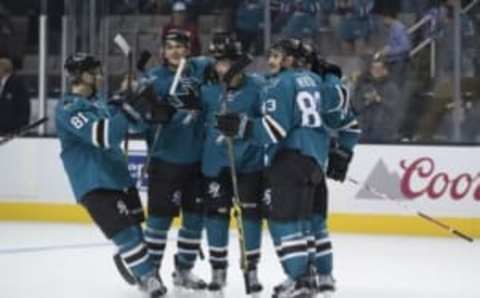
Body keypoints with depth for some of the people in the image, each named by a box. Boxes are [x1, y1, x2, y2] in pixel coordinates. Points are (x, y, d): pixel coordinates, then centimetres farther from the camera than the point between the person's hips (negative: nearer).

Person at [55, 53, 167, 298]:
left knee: (133, 226, 15)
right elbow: (102, 135, -27)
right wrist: (129, 109, -29)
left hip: (118, 176, 9)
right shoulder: (68, 108, -15)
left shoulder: (97, 101, 14)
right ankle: (148, 278, -12)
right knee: (124, 230, -16)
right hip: (93, 183, -9)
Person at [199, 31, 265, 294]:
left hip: (249, 162, -3)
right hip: (215, 162, 3)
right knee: (216, 213, 5)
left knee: (250, 213, 0)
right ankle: (218, 269, 18)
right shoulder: (207, 90, 1)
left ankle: (251, 270, 11)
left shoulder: (255, 87, -10)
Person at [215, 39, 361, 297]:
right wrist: (343, 153, 30)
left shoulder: (279, 84, -6)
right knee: (298, 217, 18)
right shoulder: (313, 81, 19)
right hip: (315, 158, 9)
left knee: (284, 219, -11)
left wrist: (239, 126, -19)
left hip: (291, 157, -9)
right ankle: (301, 275, 22)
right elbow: (344, 113, 23)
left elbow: (275, 129, -17)